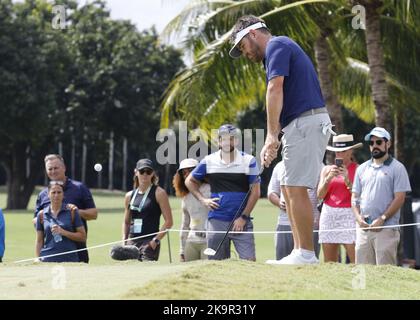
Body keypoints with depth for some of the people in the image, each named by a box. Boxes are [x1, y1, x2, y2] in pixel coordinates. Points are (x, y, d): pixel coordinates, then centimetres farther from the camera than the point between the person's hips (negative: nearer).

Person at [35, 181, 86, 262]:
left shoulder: (72, 211, 2)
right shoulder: (42, 215, 8)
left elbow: (83, 236, 0)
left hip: (70, 259, -1)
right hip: (48, 260, 1)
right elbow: (39, 241, 11)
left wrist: (63, 232, -12)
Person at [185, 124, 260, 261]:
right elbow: (190, 181, 19)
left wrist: (243, 217, -8)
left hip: (241, 221, -2)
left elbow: (255, 192, -1)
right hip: (216, 222, 2)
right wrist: (202, 199, 5)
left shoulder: (248, 161, 0)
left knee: (249, 260, -14)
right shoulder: (209, 161, 6)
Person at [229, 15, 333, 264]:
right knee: (289, 189, 11)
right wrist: (272, 142, 24)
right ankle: (301, 253, 10)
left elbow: (275, 89, -18)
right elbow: (282, 105, 27)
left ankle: (306, 254, -11)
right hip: (301, 124, 10)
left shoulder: (276, 45, -6)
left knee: (296, 189, -11)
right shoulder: (281, 48, 25)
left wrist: (272, 136, -22)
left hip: (306, 122, -10)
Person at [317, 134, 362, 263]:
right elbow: (320, 195, 7)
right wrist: (329, 178, -6)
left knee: (356, 260, -13)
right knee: (329, 262, 1)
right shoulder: (327, 169, 14)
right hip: (329, 214, 4)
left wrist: (347, 180, -14)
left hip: (349, 214, -4)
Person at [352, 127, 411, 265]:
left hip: (386, 228, -5)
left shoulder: (397, 168, 1)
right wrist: (358, 217, -1)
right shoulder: (362, 168, 18)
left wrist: (381, 219, -14)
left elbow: (399, 198, -6)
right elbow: (355, 196, 18)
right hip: (363, 228, 5)